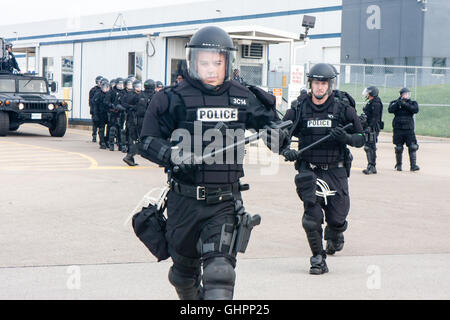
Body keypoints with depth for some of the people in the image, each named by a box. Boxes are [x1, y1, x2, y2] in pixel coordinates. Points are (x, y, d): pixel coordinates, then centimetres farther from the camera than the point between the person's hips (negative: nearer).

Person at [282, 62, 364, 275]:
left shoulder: (343, 109, 1)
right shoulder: (298, 110, 2)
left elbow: (361, 139, 4)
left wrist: (346, 138, -17)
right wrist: (286, 151, -12)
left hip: (336, 171, 0)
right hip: (310, 171, 0)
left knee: (337, 218, 3)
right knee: (312, 218, -11)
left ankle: (335, 235, 39)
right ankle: (318, 258, 7)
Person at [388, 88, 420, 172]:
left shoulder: (413, 103, 9)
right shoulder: (395, 103, 9)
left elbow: (415, 110, -12)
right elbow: (390, 110, -10)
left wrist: (405, 104, -19)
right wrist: (398, 102, -19)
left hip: (409, 130, 0)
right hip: (398, 129, 0)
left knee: (413, 147, -10)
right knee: (398, 148, 4)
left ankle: (413, 165, -8)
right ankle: (398, 165, 18)